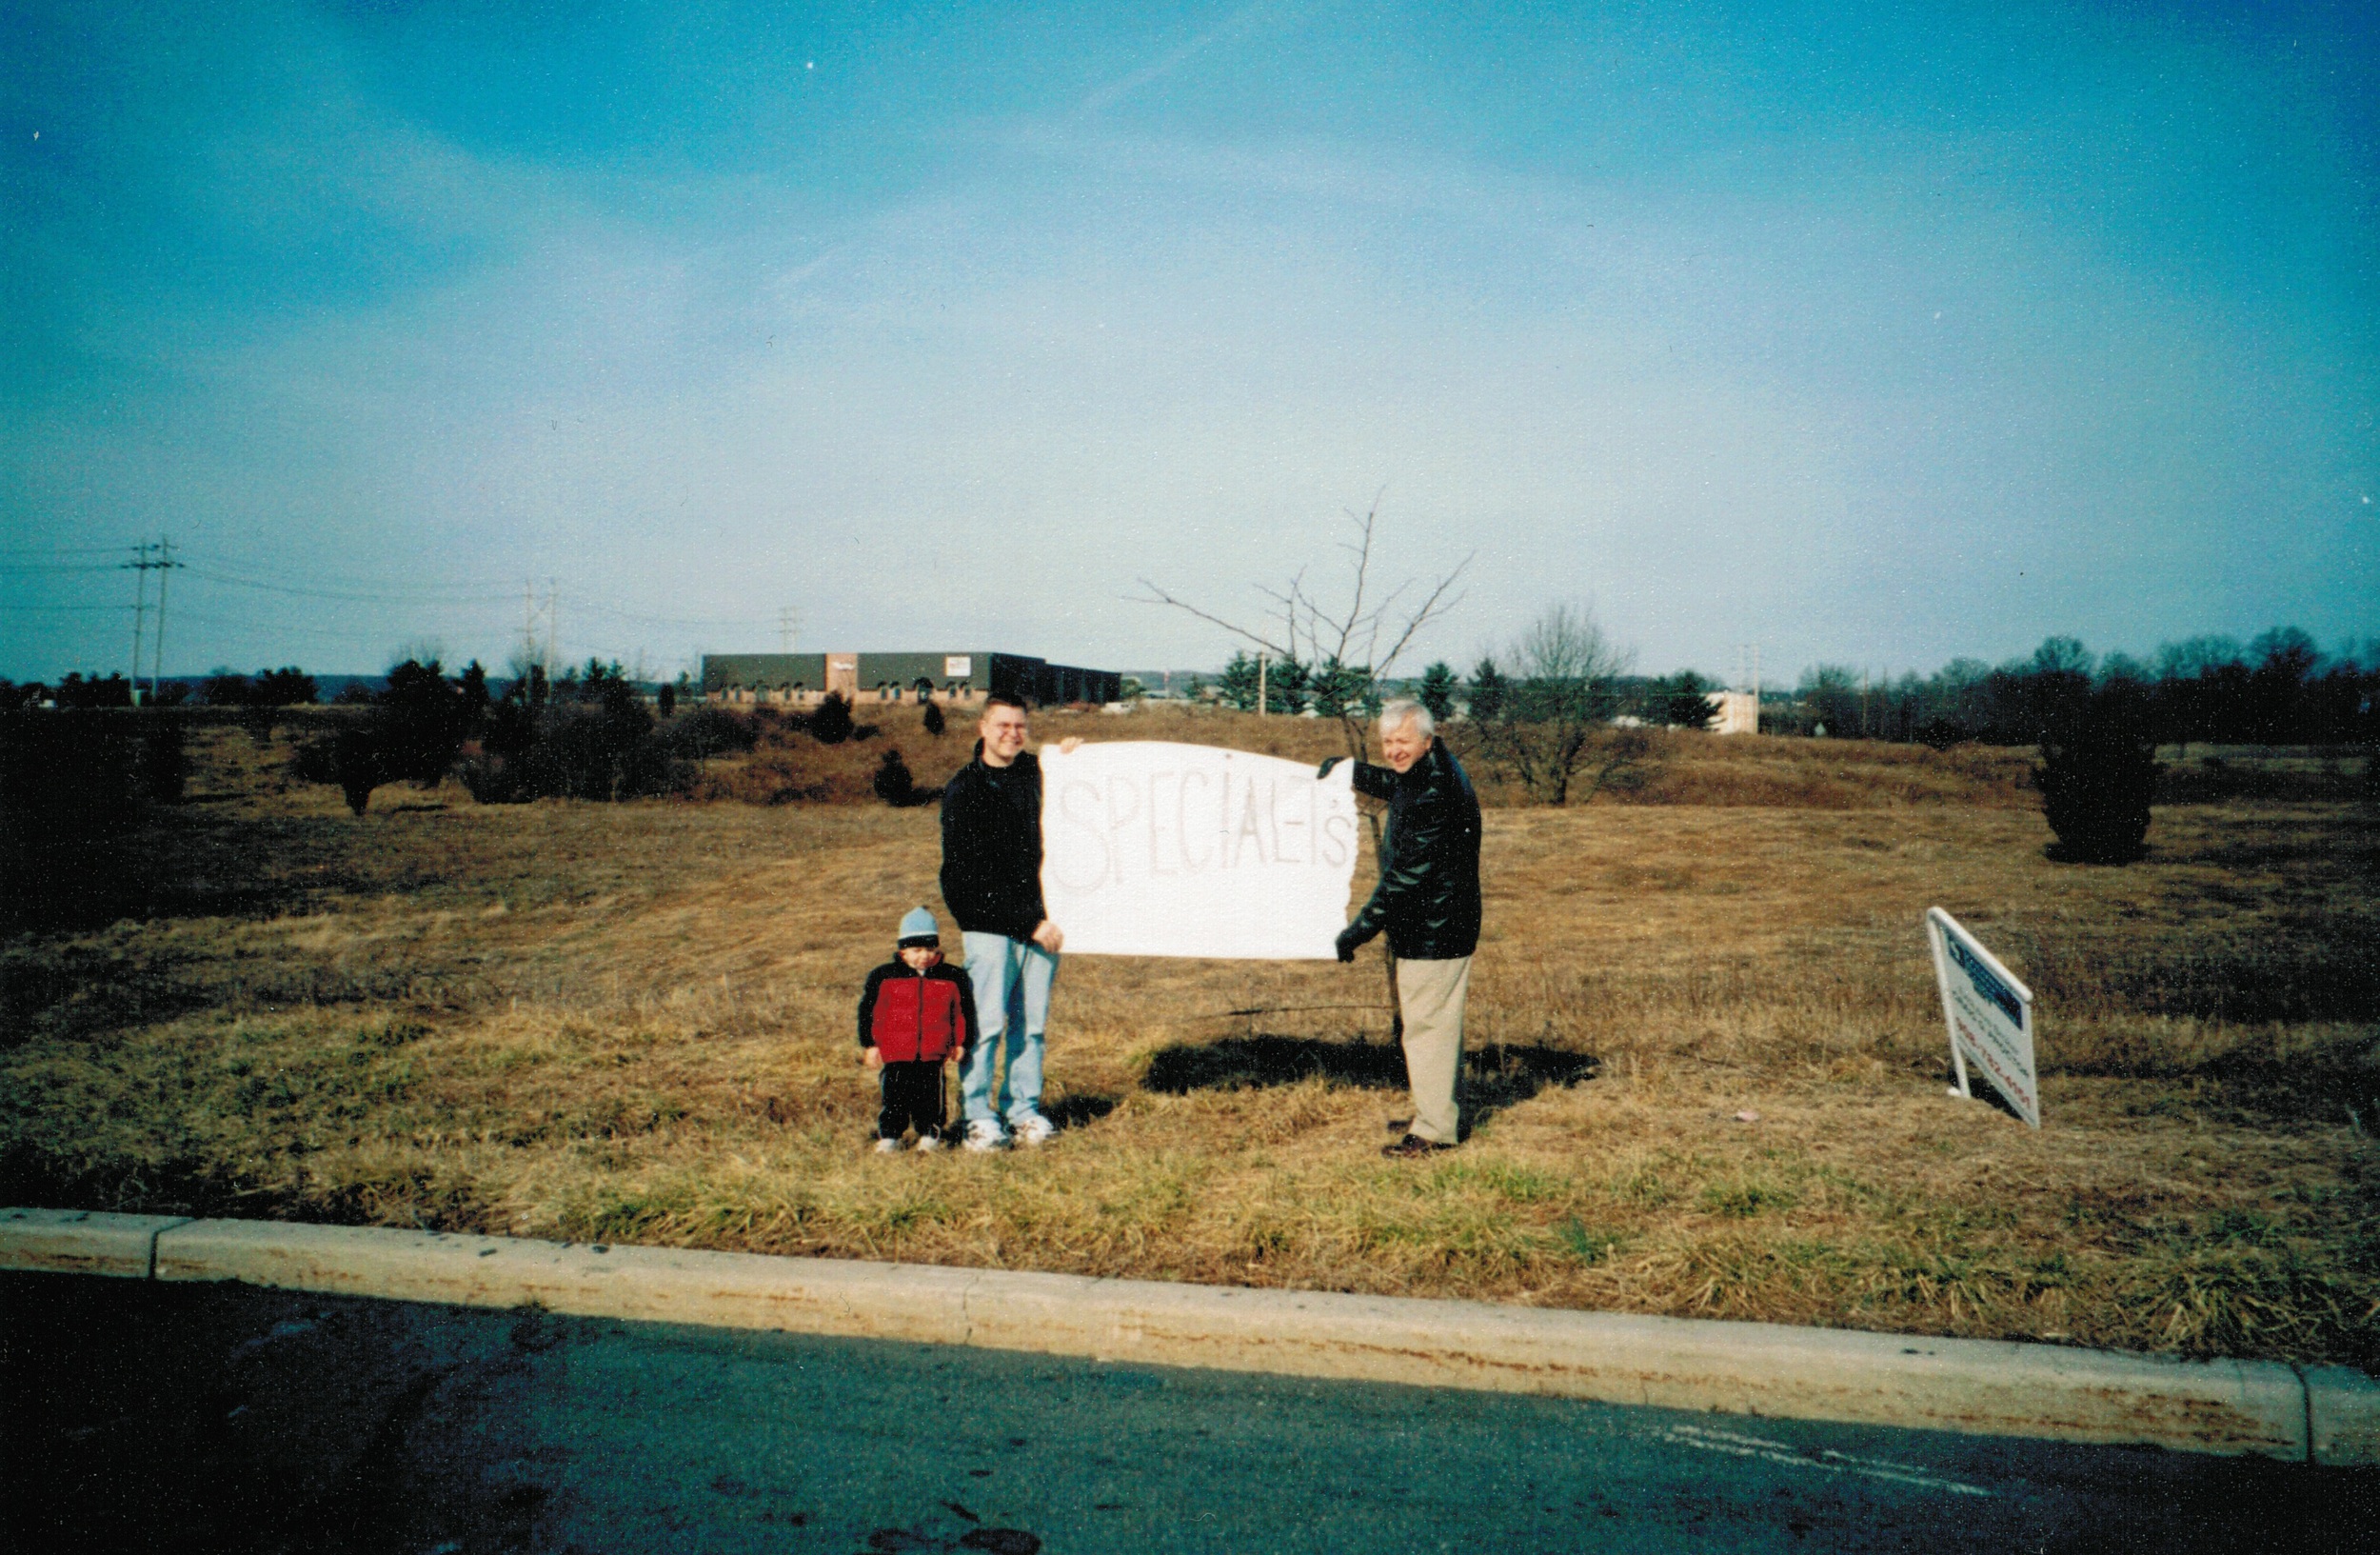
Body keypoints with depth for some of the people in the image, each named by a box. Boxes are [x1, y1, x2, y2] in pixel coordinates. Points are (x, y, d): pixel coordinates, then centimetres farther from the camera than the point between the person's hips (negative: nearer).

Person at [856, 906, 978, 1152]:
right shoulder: (883, 977, 1)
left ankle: (929, 1133, 19)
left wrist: (962, 1044, 10)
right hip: (895, 1053, 0)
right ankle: (889, 1135, 16)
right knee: (895, 1095, 2)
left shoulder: (953, 978, 3)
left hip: (933, 1053, 0)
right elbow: (867, 1011, 6)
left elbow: (964, 1012, 11)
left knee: (929, 1093, 3)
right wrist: (869, 1044, 4)